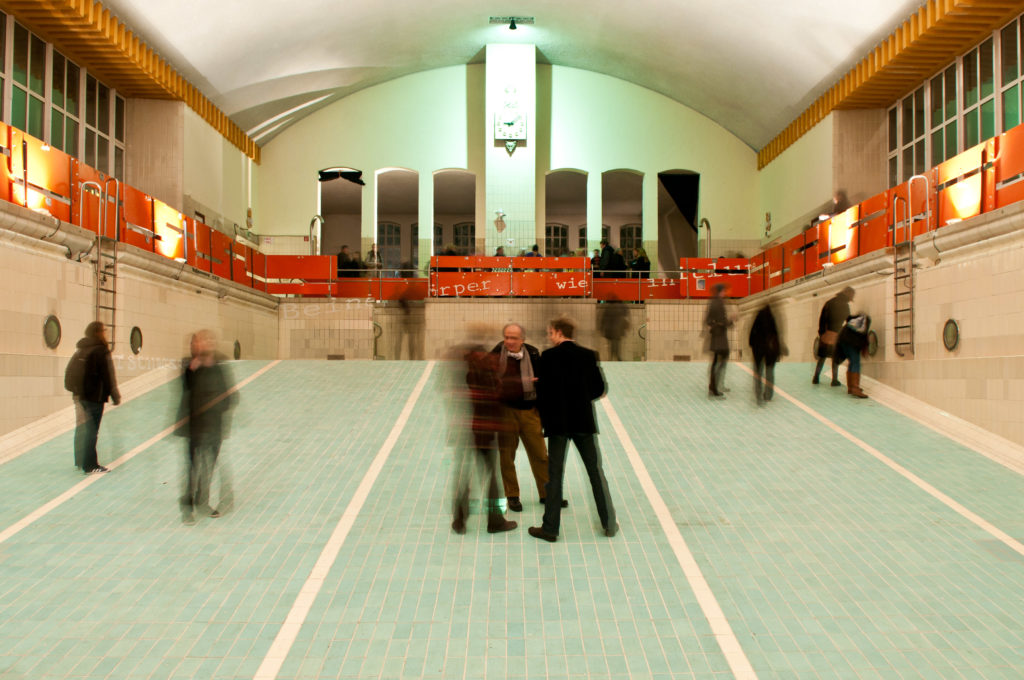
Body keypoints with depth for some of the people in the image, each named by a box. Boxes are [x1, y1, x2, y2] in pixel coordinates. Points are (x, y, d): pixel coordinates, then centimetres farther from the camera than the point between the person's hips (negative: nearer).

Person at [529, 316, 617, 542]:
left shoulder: (548, 356, -8)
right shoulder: (588, 355, 0)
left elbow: (543, 389, -10)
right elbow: (599, 388, 2)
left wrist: (544, 418, 6)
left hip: (557, 423, -2)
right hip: (583, 422, 2)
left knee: (555, 474, 5)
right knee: (596, 471, 11)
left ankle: (550, 528, 9)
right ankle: (609, 524, 16)